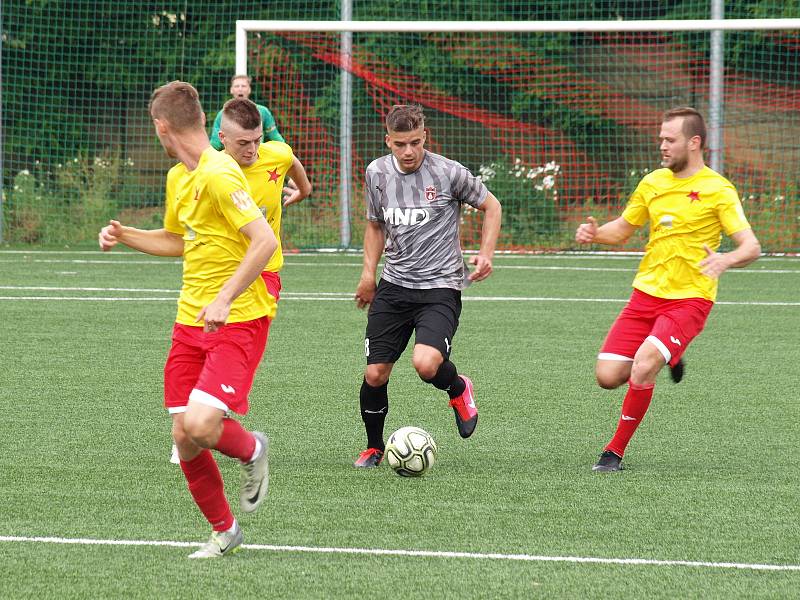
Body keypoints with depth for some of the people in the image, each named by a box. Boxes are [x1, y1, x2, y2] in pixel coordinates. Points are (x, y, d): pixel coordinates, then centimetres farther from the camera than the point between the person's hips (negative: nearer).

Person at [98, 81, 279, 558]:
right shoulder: (178, 178, 13)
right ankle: (223, 531, 22)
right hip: (191, 321, 8)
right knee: (184, 439, 4)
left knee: (200, 426, -24)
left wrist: (225, 299, -28)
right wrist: (124, 235, 17)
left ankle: (252, 449, 10)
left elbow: (265, 241, -24)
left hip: (239, 321, -8)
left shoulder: (219, 175, -17)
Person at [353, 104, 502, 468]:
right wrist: (369, 271, 9)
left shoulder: (449, 173, -9)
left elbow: (490, 206, 7)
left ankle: (458, 389, 9)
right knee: (375, 374, -1)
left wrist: (486, 254, -5)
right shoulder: (377, 172, 3)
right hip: (393, 287, 4)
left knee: (426, 364, -26)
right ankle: (374, 447, 23)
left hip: (440, 287, -4)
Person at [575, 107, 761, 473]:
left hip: (689, 298, -6)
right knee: (607, 376, -3)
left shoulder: (717, 190, -8)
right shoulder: (652, 183, 9)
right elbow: (622, 229, 22)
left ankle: (616, 451, -6)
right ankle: (666, 358, 27)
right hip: (646, 293, 6)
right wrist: (594, 234, -1)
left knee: (642, 368, -24)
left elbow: (751, 247, -13)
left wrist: (726, 260, -36)